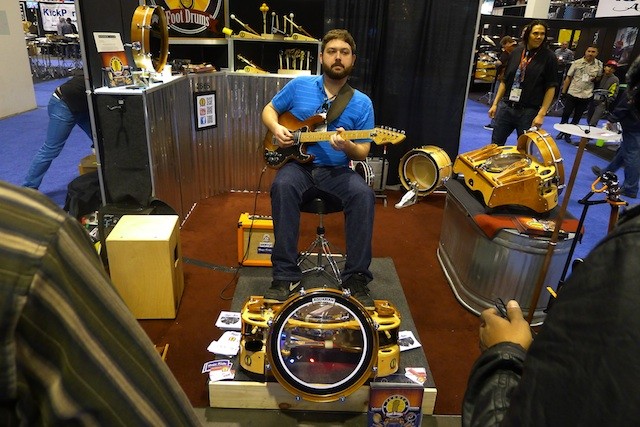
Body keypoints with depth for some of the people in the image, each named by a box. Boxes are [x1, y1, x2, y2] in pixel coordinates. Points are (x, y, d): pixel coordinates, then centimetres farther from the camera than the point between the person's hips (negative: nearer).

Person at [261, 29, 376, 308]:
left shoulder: (362, 103, 4)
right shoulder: (299, 85, 6)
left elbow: (363, 153, 2)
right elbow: (269, 110, 18)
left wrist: (347, 146, -21)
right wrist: (276, 129, -5)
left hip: (337, 170, 0)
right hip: (298, 164, 0)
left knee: (364, 195, -30)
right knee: (283, 186, -34)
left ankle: (356, 278, -17)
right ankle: (286, 276, -25)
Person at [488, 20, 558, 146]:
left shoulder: (549, 57, -4)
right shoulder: (516, 52, 6)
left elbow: (551, 87, -5)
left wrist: (541, 114, -11)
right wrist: (495, 103, 8)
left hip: (529, 111, -3)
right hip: (506, 107, 3)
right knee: (495, 145, 10)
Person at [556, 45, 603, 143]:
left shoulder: (599, 65, 1)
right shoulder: (577, 63, -3)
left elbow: (599, 77, 16)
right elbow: (568, 78, 1)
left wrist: (595, 79, -9)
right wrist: (563, 92, -2)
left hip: (586, 96, 1)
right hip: (572, 93, -1)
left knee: (577, 117, 8)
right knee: (565, 114, 4)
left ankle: (568, 134, 19)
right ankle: (561, 132, 22)